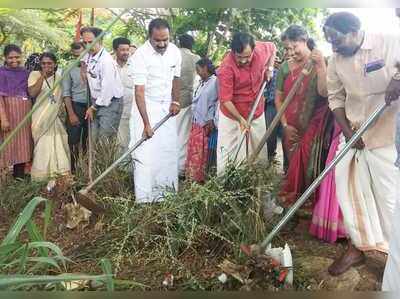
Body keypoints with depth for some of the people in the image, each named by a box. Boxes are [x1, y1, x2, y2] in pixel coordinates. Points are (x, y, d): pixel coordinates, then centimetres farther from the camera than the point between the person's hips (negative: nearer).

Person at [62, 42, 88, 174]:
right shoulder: (69, 70, 0)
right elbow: (66, 93, -3)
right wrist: (71, 114, -8)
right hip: (76, 106, -1)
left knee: (88, 139, 11)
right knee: (73, 140, 0)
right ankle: (72, 169, 9)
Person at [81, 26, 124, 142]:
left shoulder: (106, 61, -20)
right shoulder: (87, 57, 5)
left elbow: (107, 90, -20)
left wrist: (94, 107, -10)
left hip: (109, 103, -8)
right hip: (96, 102, 8)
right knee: (95, 140, 9)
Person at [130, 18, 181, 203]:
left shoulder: (174, 51, -2)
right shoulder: (141, 55, -19)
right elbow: (139, 91, -23)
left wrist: (175, 101, 2)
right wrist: (146, 124, -27)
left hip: (167, 107, 5)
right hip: (146, 106, -5)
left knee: (169, 151, 3)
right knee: (145, 153, -9)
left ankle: (163, 192, 13)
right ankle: (144, 199, -4)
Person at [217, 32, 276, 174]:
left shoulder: (262, 49, -13)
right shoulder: (226, 68, -27)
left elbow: (273, 48, 14)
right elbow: (225, 99, -24)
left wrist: (269, 68, 2)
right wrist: (240, 119, -28)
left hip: (257, 113, 5)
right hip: (232, 115, -5)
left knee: (259, 152, 15)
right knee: (228, 155, -1)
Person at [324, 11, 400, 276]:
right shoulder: (336, 60, 2)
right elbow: (336, 98, 7)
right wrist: (347, 132, -3)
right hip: (353, 134, 5)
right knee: (349, 188, 7)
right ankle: (357, 247, 24)